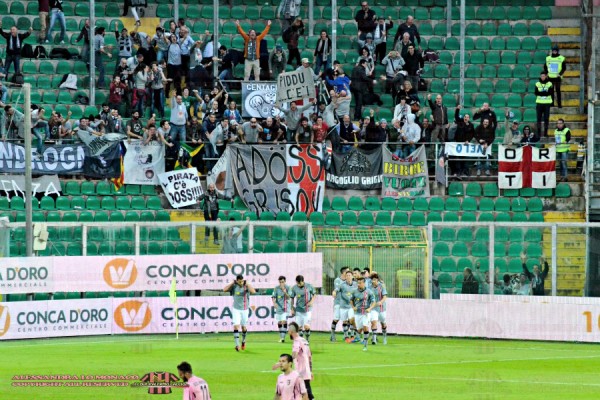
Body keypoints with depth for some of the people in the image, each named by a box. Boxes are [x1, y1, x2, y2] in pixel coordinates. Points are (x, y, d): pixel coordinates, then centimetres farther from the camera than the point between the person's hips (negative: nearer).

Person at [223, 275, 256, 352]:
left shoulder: (247, 286, -8)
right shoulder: (234, 287, -6)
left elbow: (253, 292, -26)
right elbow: (225, 290, -17)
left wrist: (247, 284, -23)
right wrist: (232, 283, -17)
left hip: (245, 310, 1)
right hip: (236, 309, -1)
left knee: (244, 327, 11)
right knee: (236, 326, -14)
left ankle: (243, 341, 37)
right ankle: (237, 344, -18)